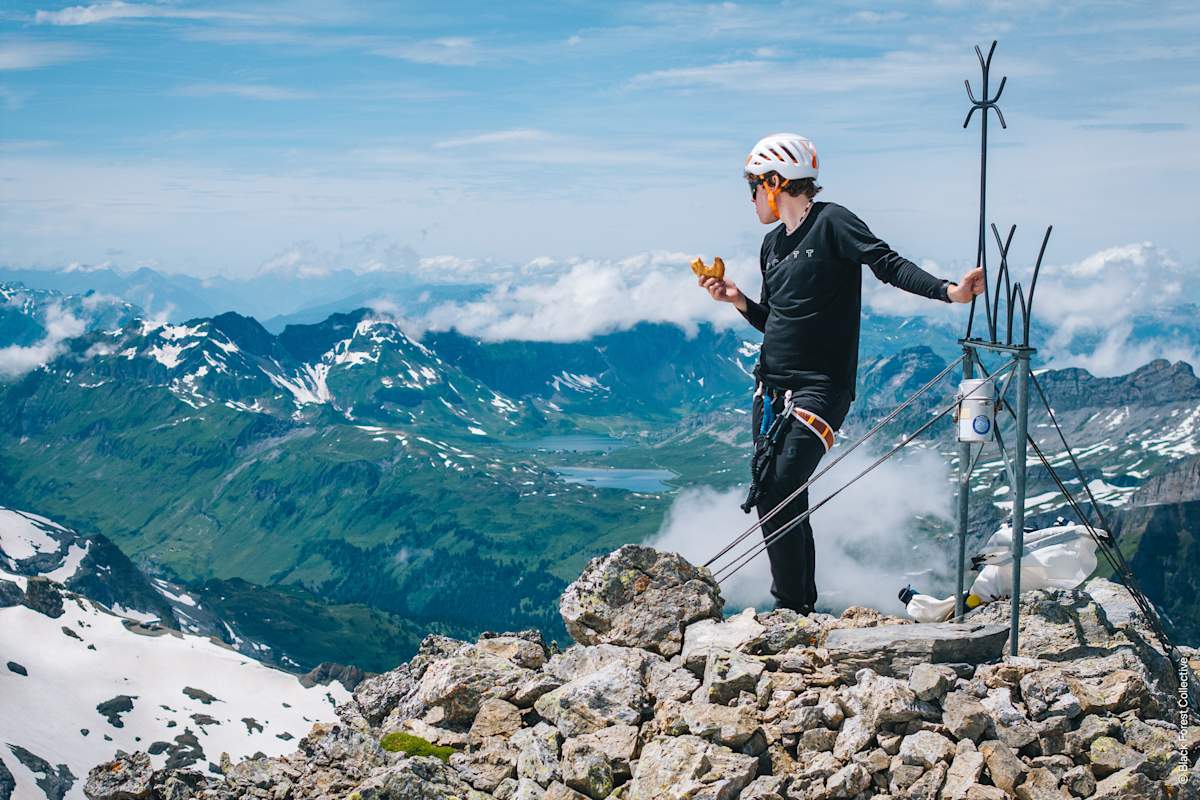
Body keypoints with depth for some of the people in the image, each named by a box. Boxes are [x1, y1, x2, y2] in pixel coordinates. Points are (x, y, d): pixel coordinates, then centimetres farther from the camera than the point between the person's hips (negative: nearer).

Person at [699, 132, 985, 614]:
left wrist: (948, 291, -32)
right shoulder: (772, 244, 16)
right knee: (771, 497, 7)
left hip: (820, 388, -8)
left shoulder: (831, 223, -7)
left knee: (780, 496, -18)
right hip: (771, 387, 8)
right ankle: (802, 601, 18)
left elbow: (888, 264, -18)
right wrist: (737, 299, 7)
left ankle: (793, 607, -9)